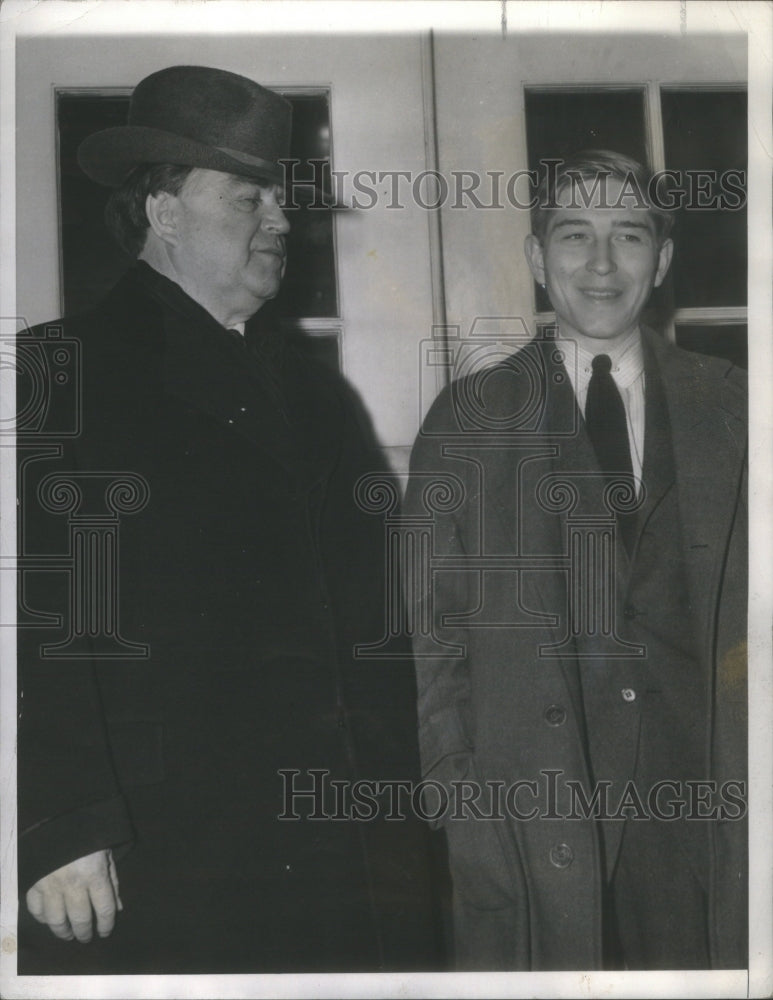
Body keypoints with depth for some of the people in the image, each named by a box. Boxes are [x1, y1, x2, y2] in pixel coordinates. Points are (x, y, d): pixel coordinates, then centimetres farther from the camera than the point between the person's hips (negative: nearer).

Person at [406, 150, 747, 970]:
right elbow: (432, 627, 2)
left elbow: (751, 596, 7)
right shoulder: (470, 417, 2)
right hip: (525, 804, -1)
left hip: (698, 798, 2)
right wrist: (456, 796, -4)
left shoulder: (726, 405, 7)